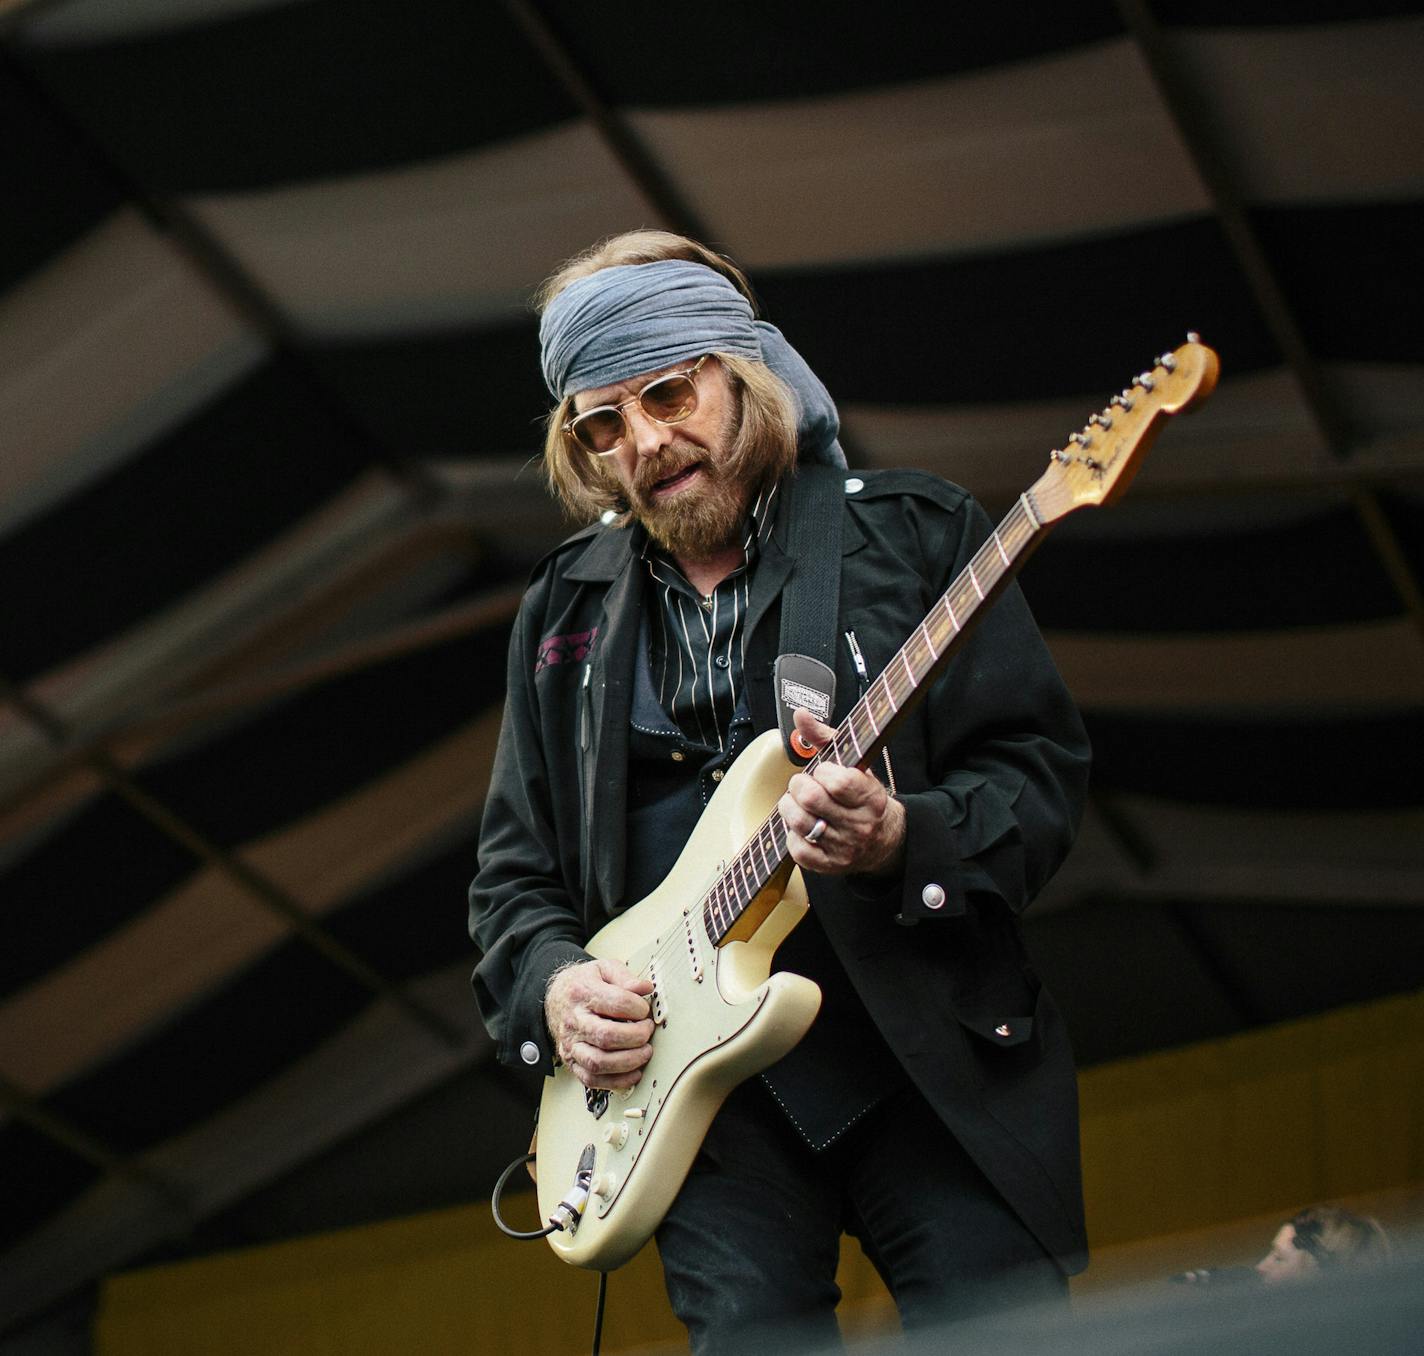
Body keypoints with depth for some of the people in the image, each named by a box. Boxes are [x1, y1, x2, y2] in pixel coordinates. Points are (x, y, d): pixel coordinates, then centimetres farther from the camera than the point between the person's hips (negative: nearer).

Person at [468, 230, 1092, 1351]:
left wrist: (905, 842, -21)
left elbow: (1042, 765, -1)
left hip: (932, 1051, -2)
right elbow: (514, 867, 19)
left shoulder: (915, 534, 5)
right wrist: (553, 982, -2)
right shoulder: (565, 613, 16)